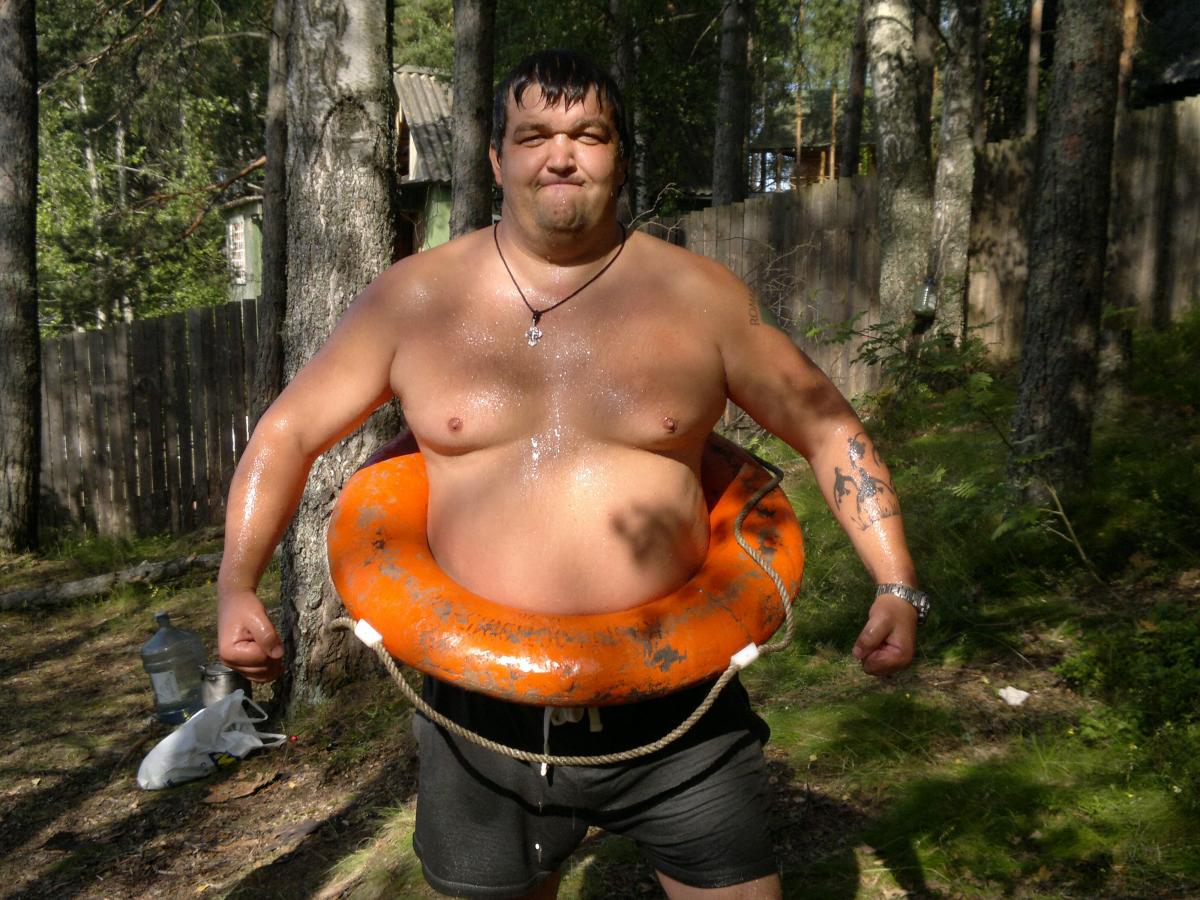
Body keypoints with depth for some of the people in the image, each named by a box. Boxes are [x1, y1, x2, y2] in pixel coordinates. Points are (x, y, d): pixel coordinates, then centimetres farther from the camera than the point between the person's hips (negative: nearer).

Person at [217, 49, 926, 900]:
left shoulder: (701, 297, -3)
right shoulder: (410, 300, -2)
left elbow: (829, 430, 3)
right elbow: (288, 433, 4)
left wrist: (897, 588, -6)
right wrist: (237, 586, -9)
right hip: (483, 710, 1)